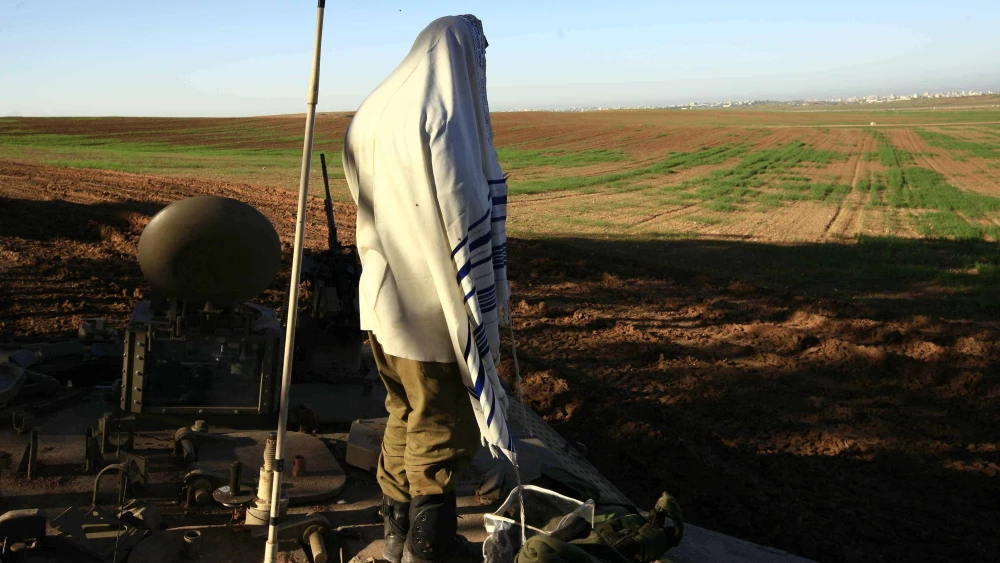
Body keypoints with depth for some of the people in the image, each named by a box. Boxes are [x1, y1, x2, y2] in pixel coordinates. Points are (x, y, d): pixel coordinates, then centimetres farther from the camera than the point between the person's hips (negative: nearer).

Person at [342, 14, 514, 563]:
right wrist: (487, 309, -13)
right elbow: (465, 223, -19)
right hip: (434, 306, -8)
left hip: (382, 296, 8)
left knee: (406, 415, 20)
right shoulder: (444, 117, -17)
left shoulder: (372, 113, 9)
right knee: (444, 426, 6)